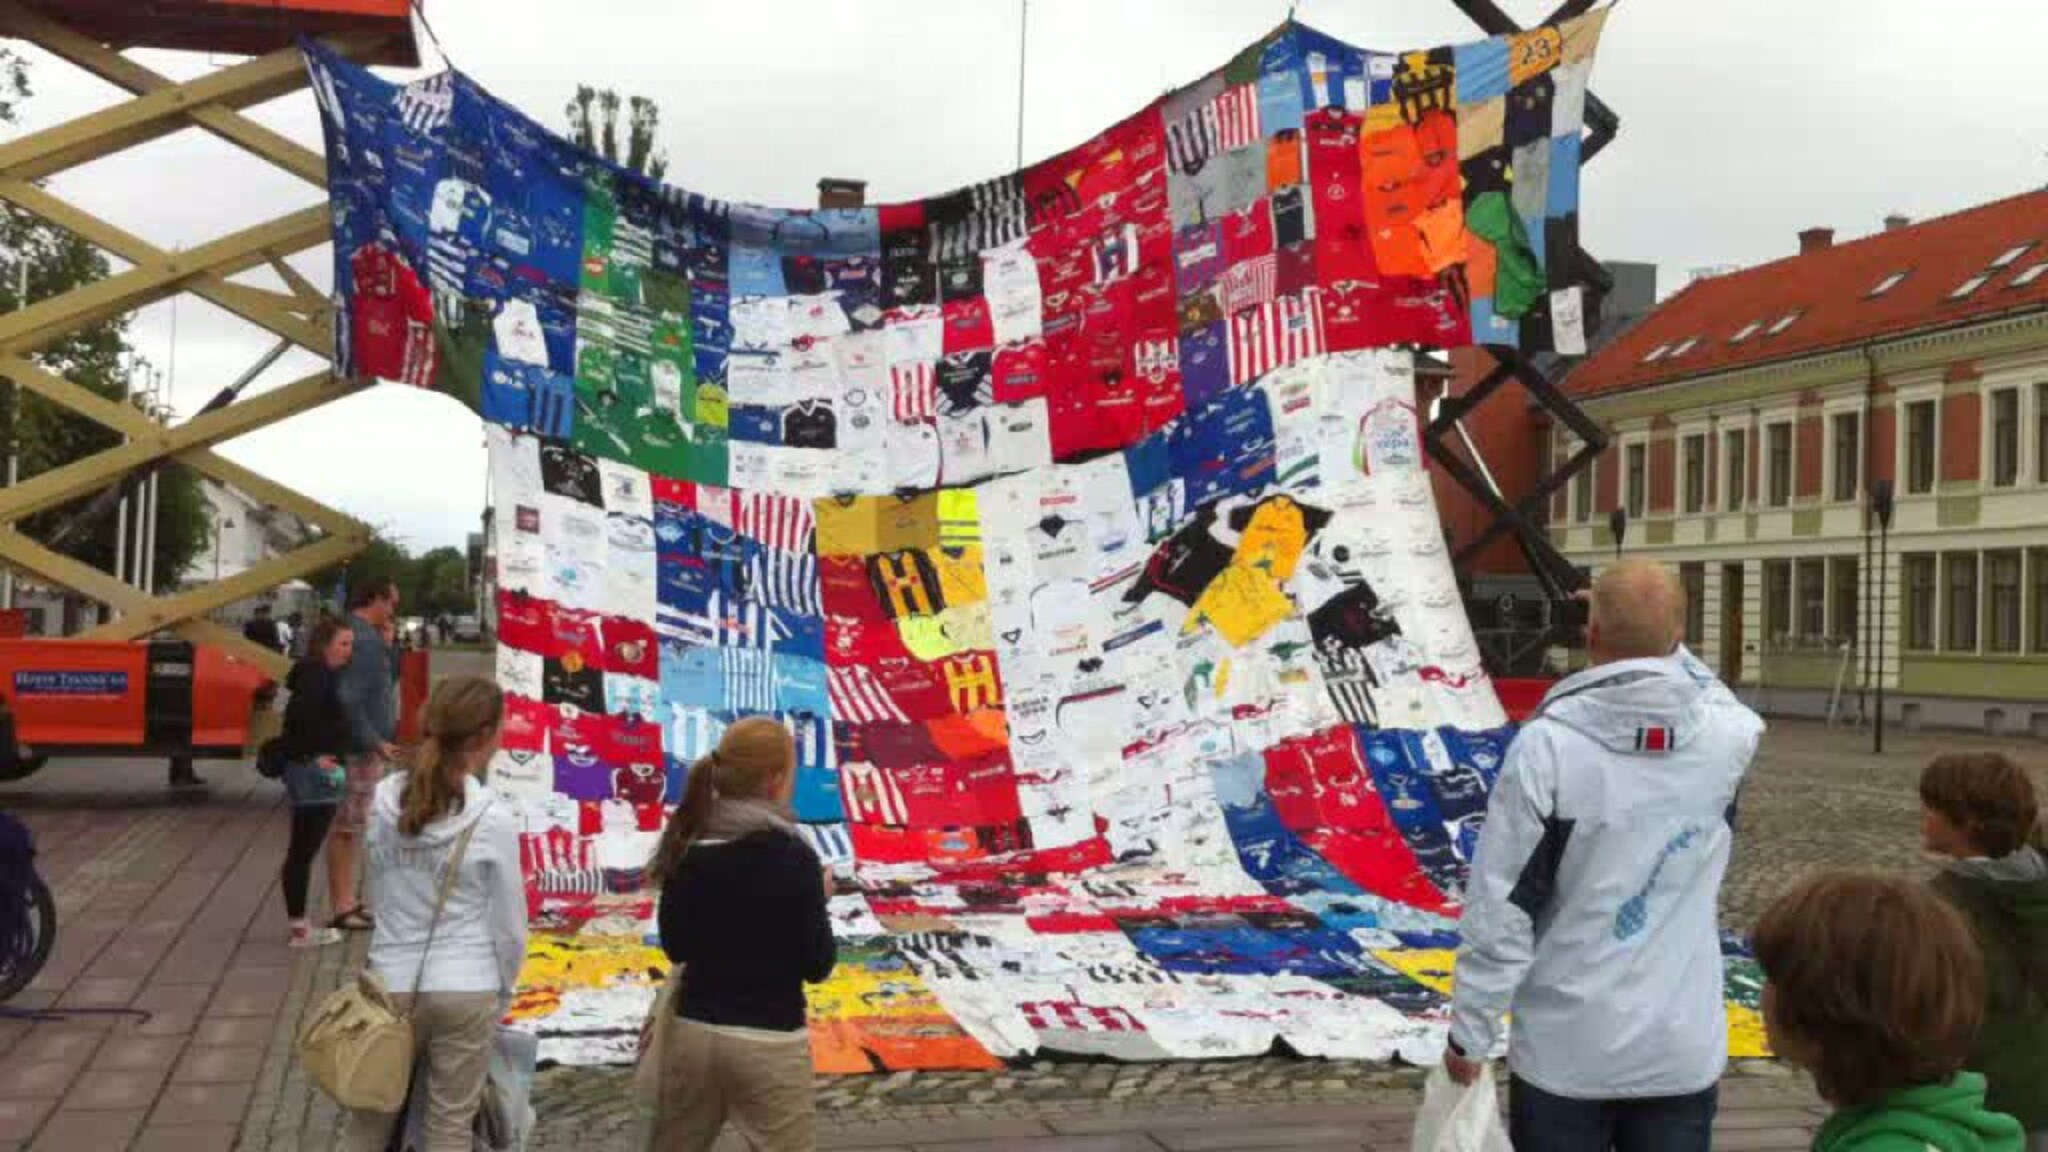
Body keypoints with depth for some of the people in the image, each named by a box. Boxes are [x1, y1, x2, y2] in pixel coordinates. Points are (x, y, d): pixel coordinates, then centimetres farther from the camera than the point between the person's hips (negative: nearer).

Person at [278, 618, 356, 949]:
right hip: (313, 772, -10)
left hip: (317, 773, 10)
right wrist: (313, 756, -23)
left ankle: (299, 925, 19)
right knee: (303, 849, -6)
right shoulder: (315, 674, -14)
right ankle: (300, 928, -2)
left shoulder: (326, 675, 16)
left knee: (302, 849, 13)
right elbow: (299, 714, -27)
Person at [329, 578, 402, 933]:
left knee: (352, 827, 16)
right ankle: (343, 907, 3)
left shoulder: (368, 634, 13)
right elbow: (348, 700, -25)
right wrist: (375, 742, -22)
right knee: (347, 827, -3)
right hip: (358, 748, -10)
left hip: (366, 747, 10)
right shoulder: (362, 639, -19)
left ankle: (347, 901, 26)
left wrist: (386, 647, 10)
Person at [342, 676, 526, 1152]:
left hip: (392, 983, 3)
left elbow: (378, 892, 7)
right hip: (466, 990, -3)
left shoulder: (384, 800, -4)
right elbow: (508, 924, -8)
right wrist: (504, 994, 7)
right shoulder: (492, 817, -15)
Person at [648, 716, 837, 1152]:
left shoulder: (687, 850, -1)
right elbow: (817, 965, -10)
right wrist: (818, 899, 4)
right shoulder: (793, 857, -15)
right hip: (769, 1043, -5)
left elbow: (675, 946, 9)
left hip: (695, 1032, 5)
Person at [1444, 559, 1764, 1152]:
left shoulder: (1547, 745, -18)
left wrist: (1470, 1034, -5)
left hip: (1566, 1053, -3)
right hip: (1685, 1052, 3)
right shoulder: (1726, 738, -7)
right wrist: (1661, 635, 27)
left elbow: (1501, 909, -15)